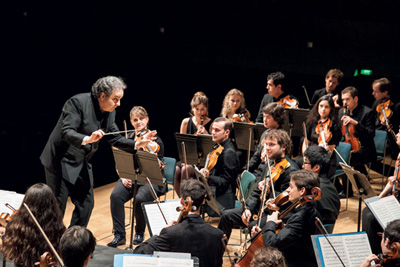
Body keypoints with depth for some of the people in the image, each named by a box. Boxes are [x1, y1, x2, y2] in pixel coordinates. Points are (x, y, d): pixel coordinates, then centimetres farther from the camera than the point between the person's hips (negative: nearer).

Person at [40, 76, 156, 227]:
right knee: (57, 206, -3)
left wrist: (137, 144, -7)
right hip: (61, 162, -8)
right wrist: (87, 139, -46)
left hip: (82, 164, 8)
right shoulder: (78, 102, -22)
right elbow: (66, 132, -29)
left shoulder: (110, 112, 1)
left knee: (86, 204, 9)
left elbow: (115, 138, 7)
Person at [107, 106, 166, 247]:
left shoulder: (155, 140, -1)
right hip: (130, 178, 3)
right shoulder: (127, 139, 10)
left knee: (140, 198, -33)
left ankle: (139, 233, -6)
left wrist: (153, 155, -28)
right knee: (115, 195, -26)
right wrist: (123, 177, -8)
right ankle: (119, 235, -17)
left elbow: (158, 167, -8)